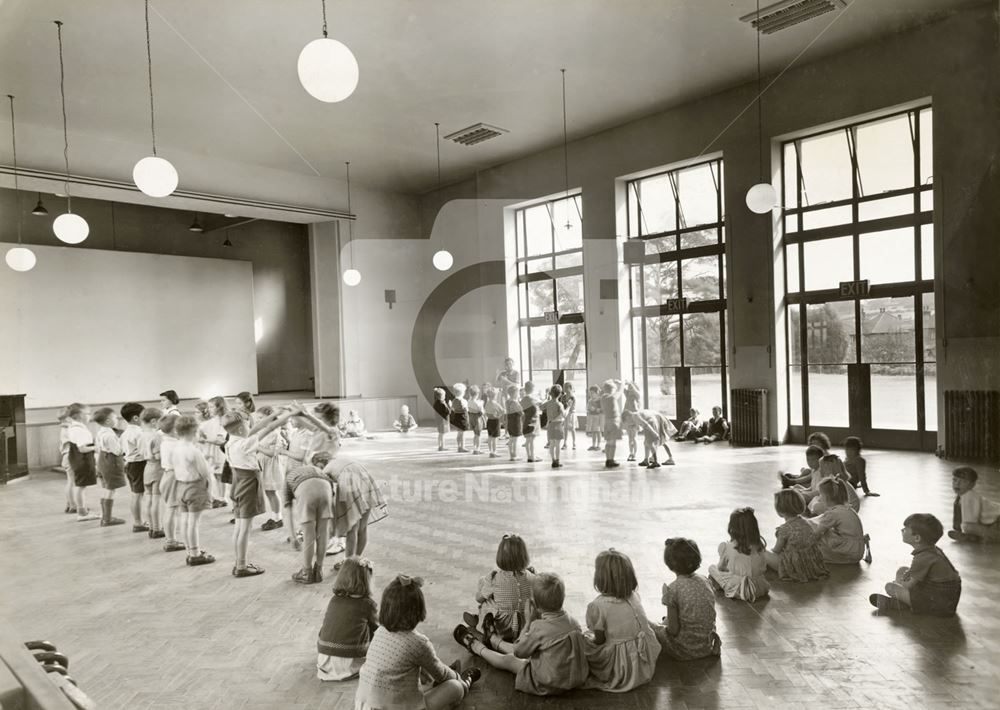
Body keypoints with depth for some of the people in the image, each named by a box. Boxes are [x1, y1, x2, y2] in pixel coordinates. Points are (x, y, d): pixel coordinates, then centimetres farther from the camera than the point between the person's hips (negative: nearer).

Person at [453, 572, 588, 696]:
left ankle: (478, 648, 46)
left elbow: (519, 652, -11)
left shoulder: (539, 627, -25)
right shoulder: (572, 621, -8)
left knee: (508, 660, 18)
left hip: (549, 685, -6)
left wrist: (529, 622, -7)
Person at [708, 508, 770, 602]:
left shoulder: (727, 547, -16)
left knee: (712, 568, 14)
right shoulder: (759, 546, -8)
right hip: (758, 590, 3)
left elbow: (720, 567, -2)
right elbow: (763, 569, 3)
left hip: (737, 589, -3)